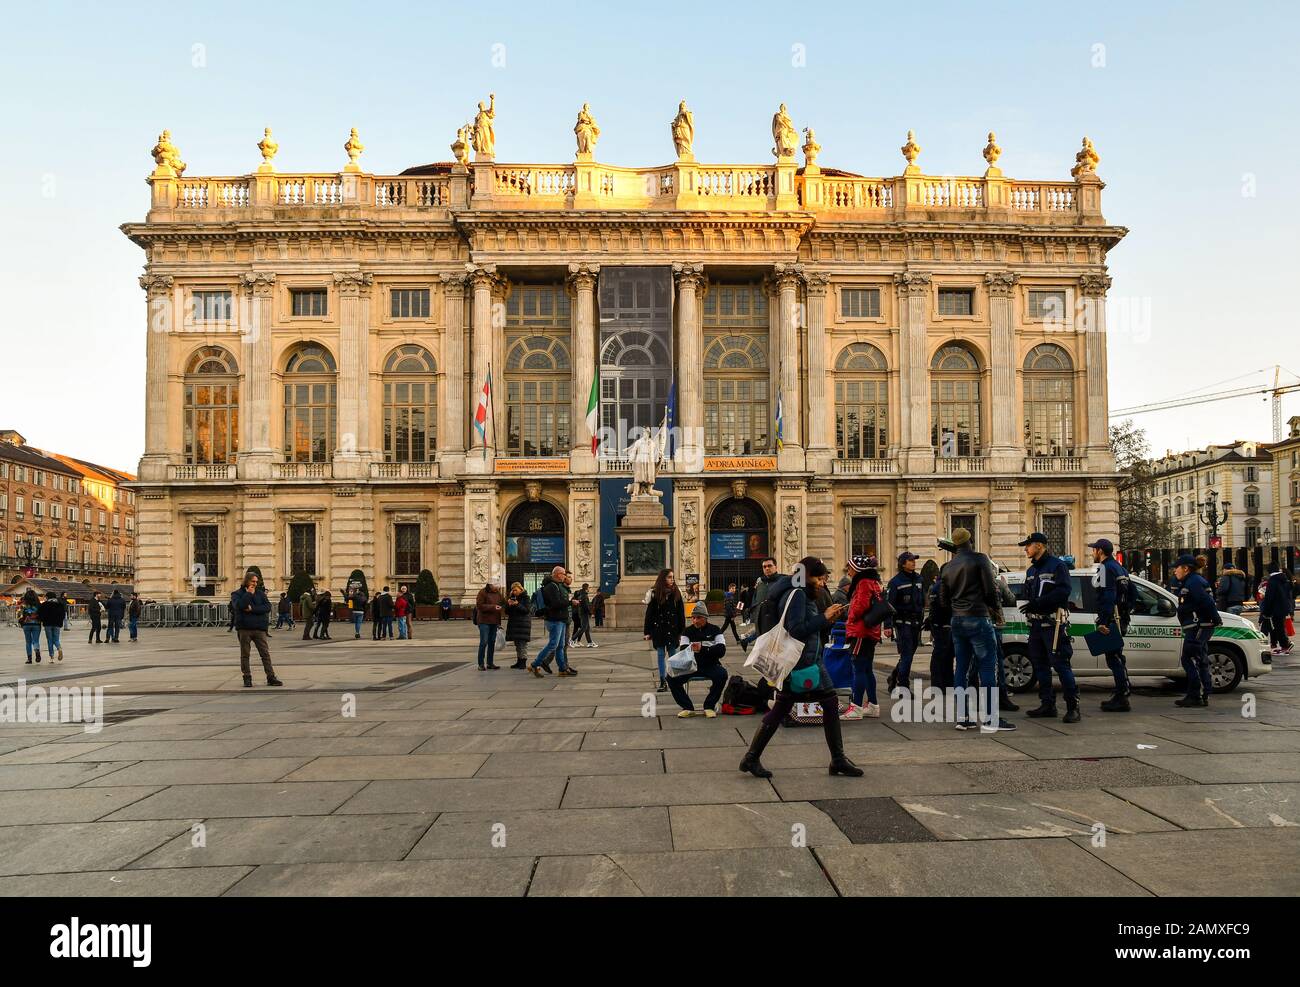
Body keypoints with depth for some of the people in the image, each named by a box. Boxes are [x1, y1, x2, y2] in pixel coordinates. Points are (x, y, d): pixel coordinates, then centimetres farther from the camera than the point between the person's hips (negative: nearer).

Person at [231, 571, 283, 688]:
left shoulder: (260, 593, 11)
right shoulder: (238, 593, 4)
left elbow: (267, 607, -2)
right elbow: (238, 605, -16)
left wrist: (252, 609, -11)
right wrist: (249, 594, -11)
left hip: (259, 628, 2)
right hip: (244, 628, -2)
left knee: (265, 653, 0)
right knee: (245, 654, 5)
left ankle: (271, 677, 2)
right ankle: (247, 678, 14)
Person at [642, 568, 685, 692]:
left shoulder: (676, 593, 1)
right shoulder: (655, 594, -3)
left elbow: (681, 613, 3)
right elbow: (649, 613, -1)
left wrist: (682, 631, 0)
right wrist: (647, 632, -4)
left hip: (673, 629, 1)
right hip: (658, 629, -1)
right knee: (661, 655, 4)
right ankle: (663, 682, 9)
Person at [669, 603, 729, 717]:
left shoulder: (714, 630, 2)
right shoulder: (687, 631, 9)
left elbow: (721, 650, -11)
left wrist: (703, 649, -26)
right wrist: (690, 649, -29)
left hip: (710, 665, -2)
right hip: (691, 666, 2)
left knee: (722, 674, -33)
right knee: (672, 678, -21)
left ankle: (709, 706, -15)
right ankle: (688, 707, -7)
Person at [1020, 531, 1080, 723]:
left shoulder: (1057, 565, -6)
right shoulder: (1031, 570, 20)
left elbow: (1063, 591, -18)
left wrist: (1037, 603, -22)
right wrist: (1028, 606, -3)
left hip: (1053, 623, -9)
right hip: (1035, 624, 9)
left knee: (1060, 664, -12)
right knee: (1040, 665, 11)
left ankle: (1073, 707, -9)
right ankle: (1047, 704, 18)